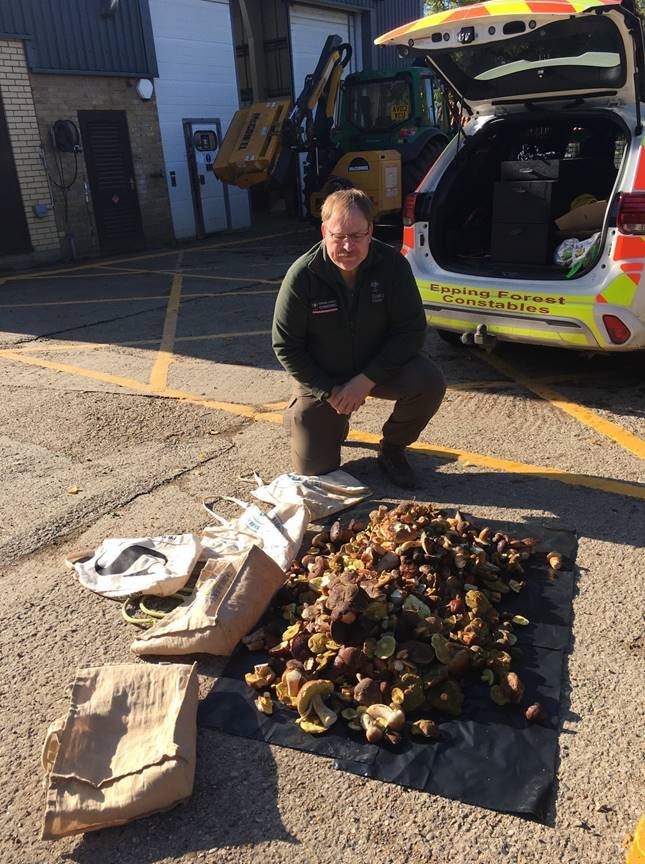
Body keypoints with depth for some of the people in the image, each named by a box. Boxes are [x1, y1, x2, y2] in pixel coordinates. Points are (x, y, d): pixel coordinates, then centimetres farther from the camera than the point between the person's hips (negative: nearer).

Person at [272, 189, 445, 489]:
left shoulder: (392, 264, -17)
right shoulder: (302, 276, -21)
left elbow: (412, 329, -15)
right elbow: (285, 346, -14)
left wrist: (367, 379, -23)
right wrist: (329, 392, -17)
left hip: (377, 366, 1)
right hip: (320, 379, -1)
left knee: (429, 383, -27)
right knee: (315, 469, -3)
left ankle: (392, 447, 1)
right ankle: (329, 421, 31)